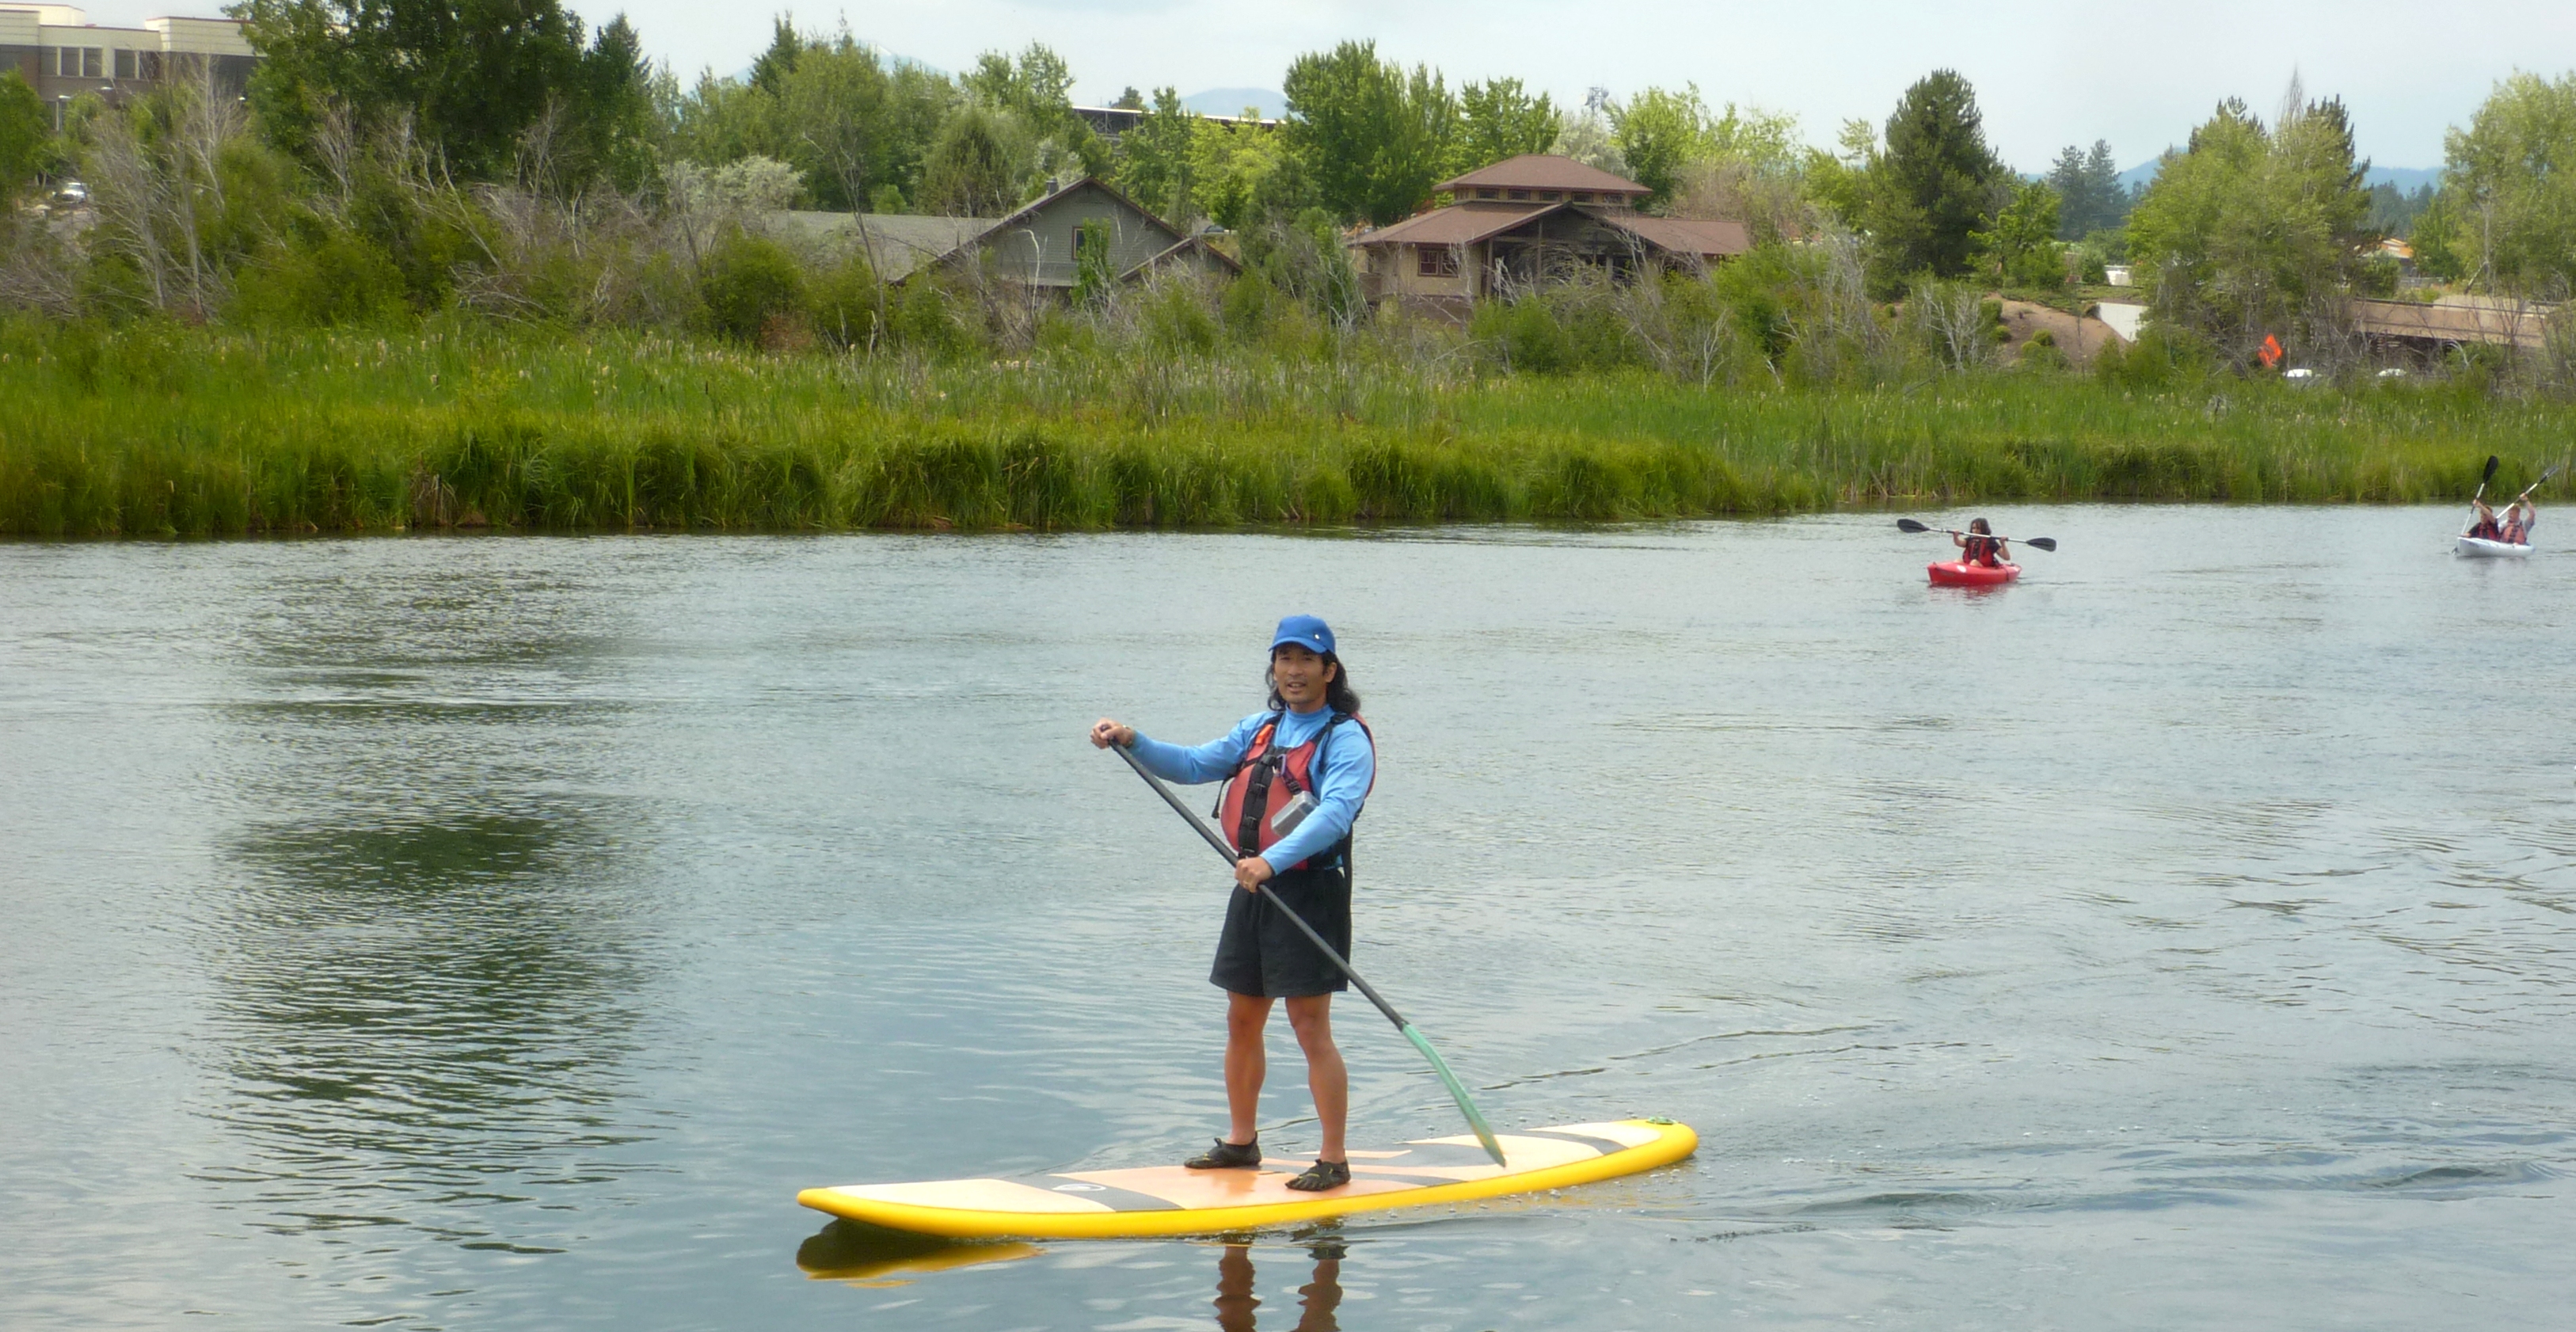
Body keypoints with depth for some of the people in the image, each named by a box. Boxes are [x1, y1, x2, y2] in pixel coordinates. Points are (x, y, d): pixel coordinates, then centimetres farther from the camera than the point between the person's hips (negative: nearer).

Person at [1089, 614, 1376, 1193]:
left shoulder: (1345, 739, -10)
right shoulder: (1261, 729, 15)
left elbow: (1334, 813, -25)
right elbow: (1194, 765, 13)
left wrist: (1273, 860, -37)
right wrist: (1133, 742, -3)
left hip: (1309, 892, -8)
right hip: (1254, 891, 8)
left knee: (1311, 1028, -7)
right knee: (1242, 1022, 14)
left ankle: (1333, 1159, -2)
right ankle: (1241, 1141, 27)